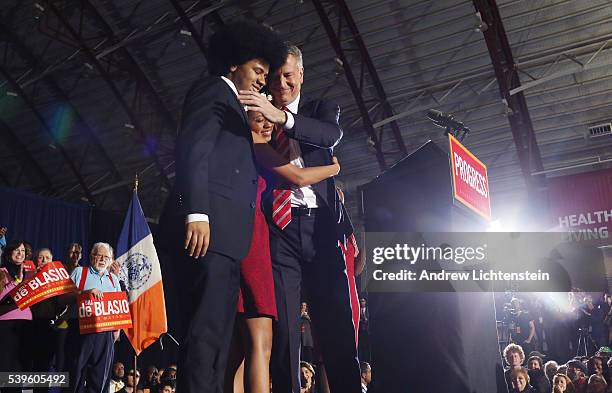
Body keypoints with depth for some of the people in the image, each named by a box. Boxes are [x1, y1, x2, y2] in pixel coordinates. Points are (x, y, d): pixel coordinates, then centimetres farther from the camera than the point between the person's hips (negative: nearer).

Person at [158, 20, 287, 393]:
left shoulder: (233, 108, 31)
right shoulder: (214, 90, 6)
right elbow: (193, 148, -10)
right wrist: (197, 213, -21)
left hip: (223, 231, 9)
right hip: (209, 224, -9)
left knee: (215, 332, 4)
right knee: (207, 330, -14)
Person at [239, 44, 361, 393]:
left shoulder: (322, 109, 15)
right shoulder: (257, 116, 16)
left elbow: (332, 134, -10)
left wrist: (282, 117, -24)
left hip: (319, 226, 0)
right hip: (277, 228, 0)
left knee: (338, 329, -1)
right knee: (282, 331, -1)